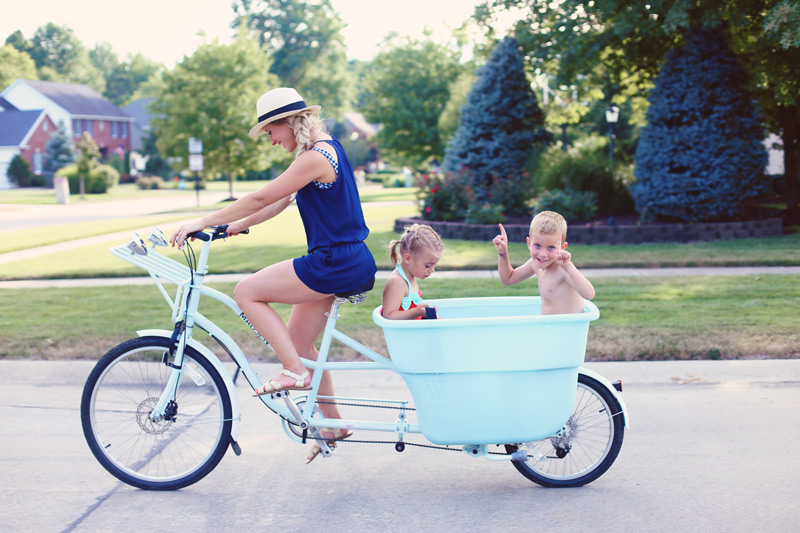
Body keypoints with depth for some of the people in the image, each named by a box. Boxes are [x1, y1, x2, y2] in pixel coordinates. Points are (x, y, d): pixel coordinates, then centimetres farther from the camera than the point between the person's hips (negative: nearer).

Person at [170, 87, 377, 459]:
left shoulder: (316, 157, -17)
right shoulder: (325, 150, 14)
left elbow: (261, 198, -18)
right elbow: (282, 201, 19)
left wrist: (202, 223, -13)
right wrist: (238, 225, 15)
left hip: (336, 264, -10)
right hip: (345, 261, 10)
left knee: (246, 292, -7)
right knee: (298, 342, 15)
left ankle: (295, 371, -6)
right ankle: (332, 423, 23)